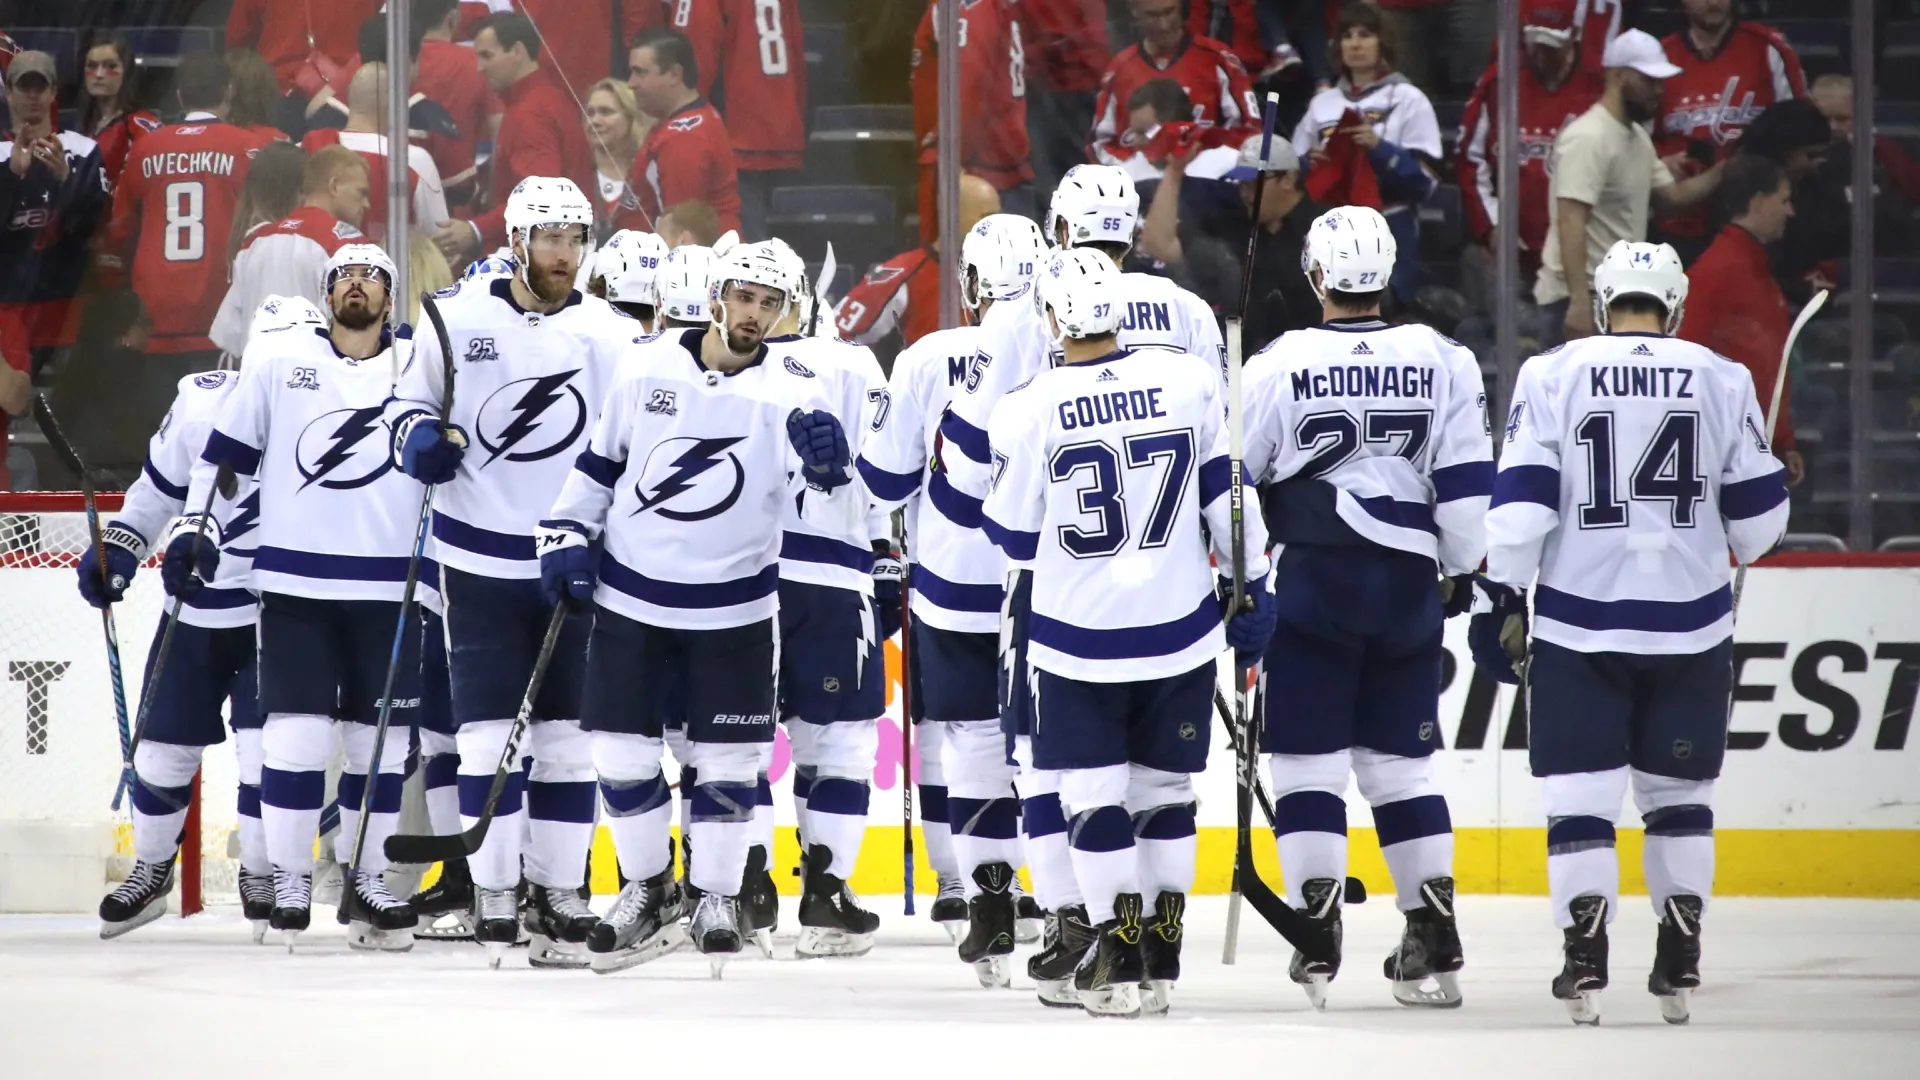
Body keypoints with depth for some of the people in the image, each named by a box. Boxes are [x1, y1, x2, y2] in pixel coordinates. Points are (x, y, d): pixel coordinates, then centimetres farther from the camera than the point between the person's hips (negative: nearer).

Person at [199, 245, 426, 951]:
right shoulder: (279, 362, 6)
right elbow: (227, 456, 9)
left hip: (388, 588, 1)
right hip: (295, 580, -1)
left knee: (381, 743, 3)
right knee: (297, 734, -7)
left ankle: (367, 885, 13)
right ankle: (289, 887, 1)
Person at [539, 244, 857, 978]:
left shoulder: (783, 398, -8)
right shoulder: (645, 368, -3)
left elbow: (819, 501, -17)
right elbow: (600, 461, 10)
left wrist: (827, 467, -37)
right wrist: (566, 535, 4)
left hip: (733, 612, -1)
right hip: (629, 598, 1)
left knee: (725, 758, 2)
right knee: (622, 749, 3)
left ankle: (717, 896, 19)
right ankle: (646, 883, 24)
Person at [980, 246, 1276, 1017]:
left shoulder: (1030, 410, -12)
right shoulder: (1189, 382, -6)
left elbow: (1014, 536, -2)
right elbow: (1228, 495, 0)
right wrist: (1254, 586, 10)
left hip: (1079, 639, -2)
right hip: (1181, 634, 2)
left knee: (1094, 797, 6)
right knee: (1165, 792, 14)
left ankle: (1120, 956, -3)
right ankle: (1161, 957, 14)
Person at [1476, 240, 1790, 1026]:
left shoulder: (1552, 376, -2)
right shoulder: (1721, 380, 1)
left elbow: (1520, 499, -7)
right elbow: (1758, 513, 4)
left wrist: (1503, 600, 0)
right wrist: (1738, 550, 27)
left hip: (1579, 624, -1)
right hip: (1691, 626, 1)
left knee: (1579, 791, 3)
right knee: (1678, 789, 14)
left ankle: (1585, 959, -8)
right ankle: (1679, 965, 10)